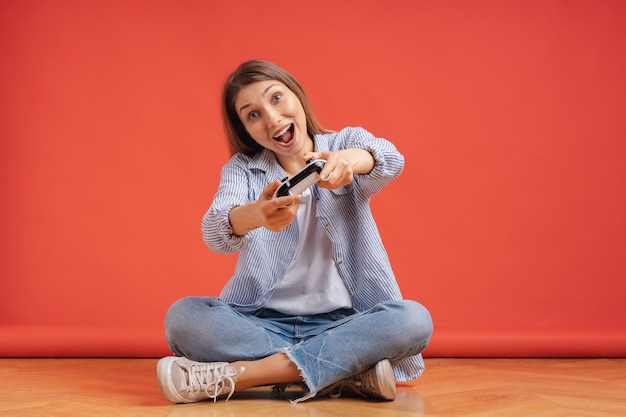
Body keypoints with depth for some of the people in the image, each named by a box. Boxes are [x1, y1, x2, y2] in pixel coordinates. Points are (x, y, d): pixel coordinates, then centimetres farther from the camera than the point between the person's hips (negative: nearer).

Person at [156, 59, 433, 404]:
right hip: (263, 322, 1)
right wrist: (255, 214, -42)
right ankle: (348, 370, -27)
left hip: (344, 322, 0)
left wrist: (351, 159, -44)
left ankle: (228, 377, -30)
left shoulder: (347, 143, 6)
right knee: (183, 316, -25)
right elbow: (215, 233, -17)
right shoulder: (242, 169, 4)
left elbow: (390, 161, -18)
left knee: (414, 319, -29)